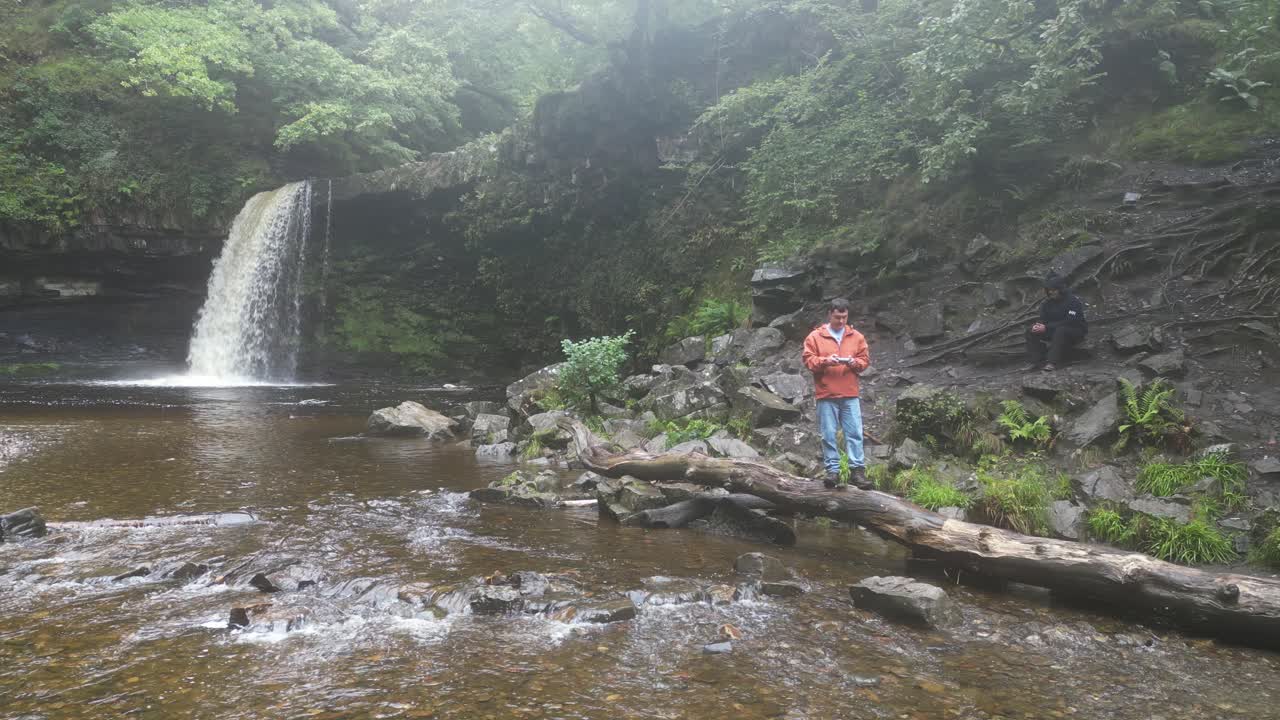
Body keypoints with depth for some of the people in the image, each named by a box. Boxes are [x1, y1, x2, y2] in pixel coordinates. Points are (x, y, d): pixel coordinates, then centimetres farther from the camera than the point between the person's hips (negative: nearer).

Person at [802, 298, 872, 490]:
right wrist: (825, 361, -17)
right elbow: (808, 360, -1)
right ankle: (832, 471, 6)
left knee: (855, 433, -2)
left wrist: (855, 362, -10)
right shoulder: (815, 336, 4)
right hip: (826, 395, -1)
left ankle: (858, 470, 1)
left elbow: (865, 359, 11)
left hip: (850, 395, 2)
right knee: (828, 435, 1)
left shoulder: (856, 337, 11)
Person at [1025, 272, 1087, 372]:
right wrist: (1038, 325, -22)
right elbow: (1043, 319, 4)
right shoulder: (1048, 302, 4)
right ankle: (1034, 361, -20)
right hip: (1055, 332, 7)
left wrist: (1047, 327, -31)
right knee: (1031, 331, -9)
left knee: (1061, 331, -40)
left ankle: (1053, 363, -45)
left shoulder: (1073, 301, -18)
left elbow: (1069, 322, -26)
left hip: (1077, 331, -7)